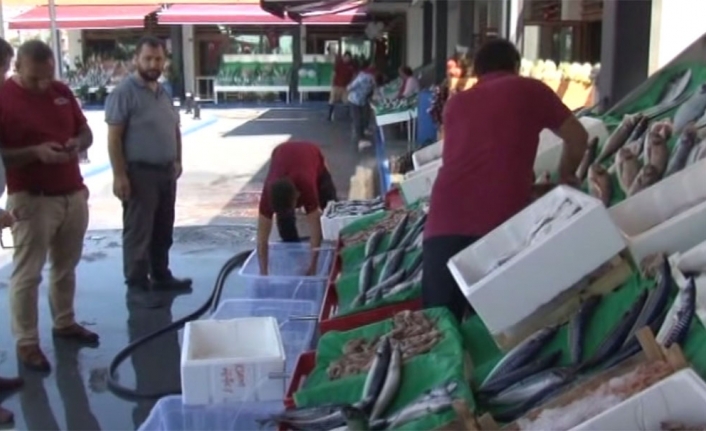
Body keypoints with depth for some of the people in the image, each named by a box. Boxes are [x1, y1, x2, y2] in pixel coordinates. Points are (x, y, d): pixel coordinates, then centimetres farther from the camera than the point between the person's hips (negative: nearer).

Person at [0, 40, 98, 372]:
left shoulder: (62, 92, 7)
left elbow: (85, 132, 16)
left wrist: (77, 144, -7)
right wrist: (35, 152, -25)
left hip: (74, 194, 6)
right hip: (32, 199, -6)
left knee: (66, 266, 18)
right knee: (27, 273, 1)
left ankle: (64, 323, 34)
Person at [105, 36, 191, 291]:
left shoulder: (163, 93, 12)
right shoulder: (124, 92, -12)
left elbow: (174, 129, 22)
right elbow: (114, 137, -16)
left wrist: (177, 160, 14)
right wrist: (119, 175, -20)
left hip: (166, 171, 8)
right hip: (140, 173, -8)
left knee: (163, 230, 17)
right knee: (138, 232, -2)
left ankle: (161, 276, 30)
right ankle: (137, 285, 6)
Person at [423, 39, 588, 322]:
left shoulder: (455, 103, 27)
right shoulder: (530, 89, 17)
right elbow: (577, 138, 26)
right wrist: (566, 176, 46)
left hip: (444, 222, 3)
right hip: (500, 223, -3)